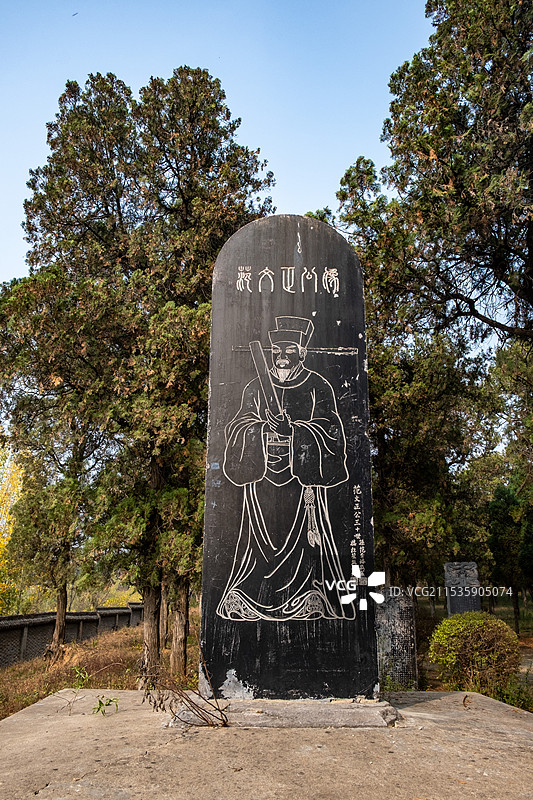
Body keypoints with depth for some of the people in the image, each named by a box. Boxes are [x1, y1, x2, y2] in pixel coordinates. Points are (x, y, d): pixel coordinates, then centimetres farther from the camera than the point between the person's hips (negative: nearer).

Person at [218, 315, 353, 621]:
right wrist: (265, 429, -19)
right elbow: (239, 429, 2)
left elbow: (330, 433, -7)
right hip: (262, 479, 2)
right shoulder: (256, 387, 11)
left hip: (302, 481, -2)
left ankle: (310, 604, 4)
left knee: (303, 543, -6)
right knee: (261, 544, 1)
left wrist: (292, 430, -22)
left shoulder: (319, 388, 4)